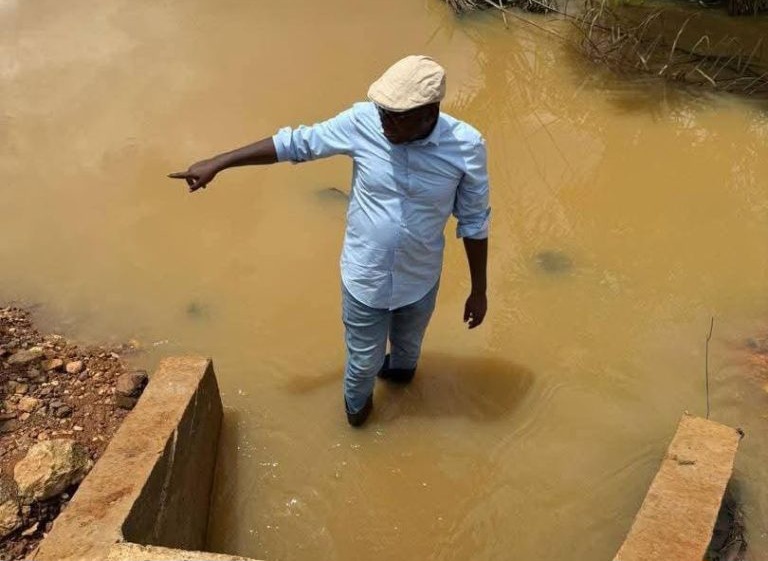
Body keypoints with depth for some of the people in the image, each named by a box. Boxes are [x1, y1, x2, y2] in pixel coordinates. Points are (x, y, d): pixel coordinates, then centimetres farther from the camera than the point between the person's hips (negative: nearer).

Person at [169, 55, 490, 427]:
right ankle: (356, 403, 59)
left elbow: (474, 222, -10)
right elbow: (295, 143, -10)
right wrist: (217, 163, -7)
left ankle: (401, 367, 71)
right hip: (364, 278, -1)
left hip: (419, 282, 1)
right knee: (364, 358, 23)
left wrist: (479, 290, -2)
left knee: (408, 343, 33)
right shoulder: (362, 122, -23)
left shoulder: (466, 146, -23)